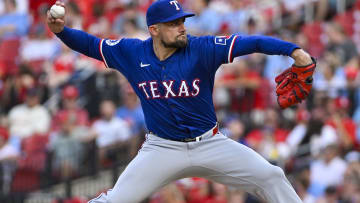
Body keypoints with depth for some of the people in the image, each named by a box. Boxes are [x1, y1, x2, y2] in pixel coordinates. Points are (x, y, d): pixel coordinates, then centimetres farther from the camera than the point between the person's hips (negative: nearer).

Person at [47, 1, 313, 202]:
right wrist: (61, 30, -14)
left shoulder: (201, 49, -13)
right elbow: (89, 44, 5)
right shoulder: (131, 53, -6)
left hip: (210, 143, 0)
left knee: (271, 177, -7)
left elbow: (250, 43, -23)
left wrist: (293, 50, -36)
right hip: (162, 149, 0)